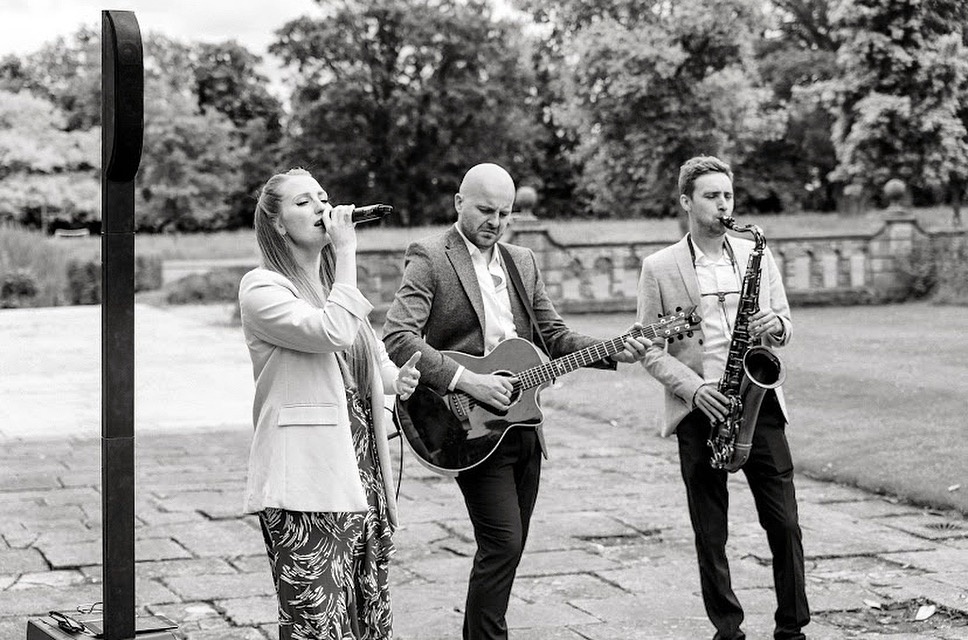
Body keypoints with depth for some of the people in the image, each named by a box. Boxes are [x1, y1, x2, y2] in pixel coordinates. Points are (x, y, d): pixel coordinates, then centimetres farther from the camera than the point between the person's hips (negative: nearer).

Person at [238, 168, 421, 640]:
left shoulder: (331, 284, 18)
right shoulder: (262, 288, -7)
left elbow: (370, 360, 29)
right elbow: (334, 334, -22)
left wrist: (396, 378, 6)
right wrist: (346, 252, -16)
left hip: (361, 474, 8)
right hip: (305, 483, -8)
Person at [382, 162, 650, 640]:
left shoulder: (522, 262, 15)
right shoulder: (430, 258, -8)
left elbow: (553, 336, 15)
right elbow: (396, 337, -19)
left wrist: (613, 352, -1)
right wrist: (465, 380, -24)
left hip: (521, 418, 7)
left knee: (508, 547, 11)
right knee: (503, 544, -11)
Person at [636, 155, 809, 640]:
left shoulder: (758, 256, 10)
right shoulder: (659, 267, 2)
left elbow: (784, 323, 15)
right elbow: (648, 347, 0)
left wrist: (776, 327, -9)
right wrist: (692, 387, -13)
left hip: (758, 401, 2)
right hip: (698, 412, -2)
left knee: (784, 523, 0)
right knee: (709, 533, 4)